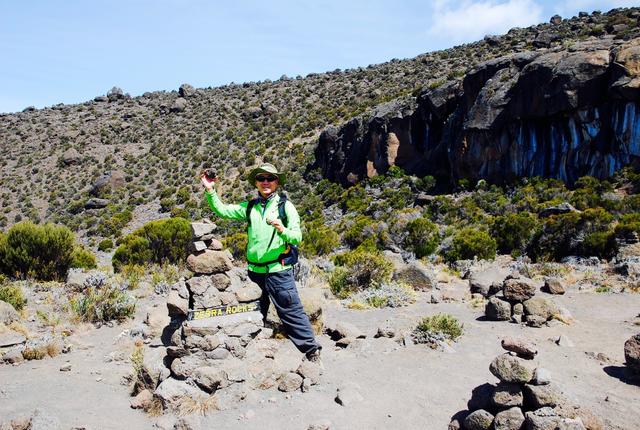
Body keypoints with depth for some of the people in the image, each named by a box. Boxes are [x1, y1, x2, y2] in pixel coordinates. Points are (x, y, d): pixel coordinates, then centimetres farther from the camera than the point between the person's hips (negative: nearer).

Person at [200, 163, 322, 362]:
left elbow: (297, 237, -8)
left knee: (292, 312, -2)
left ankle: (312, 350, 10)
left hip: (278, 270, -4)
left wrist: (282, 230, -27)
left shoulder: (285, 205, -3)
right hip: (254, 271, 5)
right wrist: (210, 191, -2)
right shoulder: (249, 207, 8)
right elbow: (222, 210, 9)